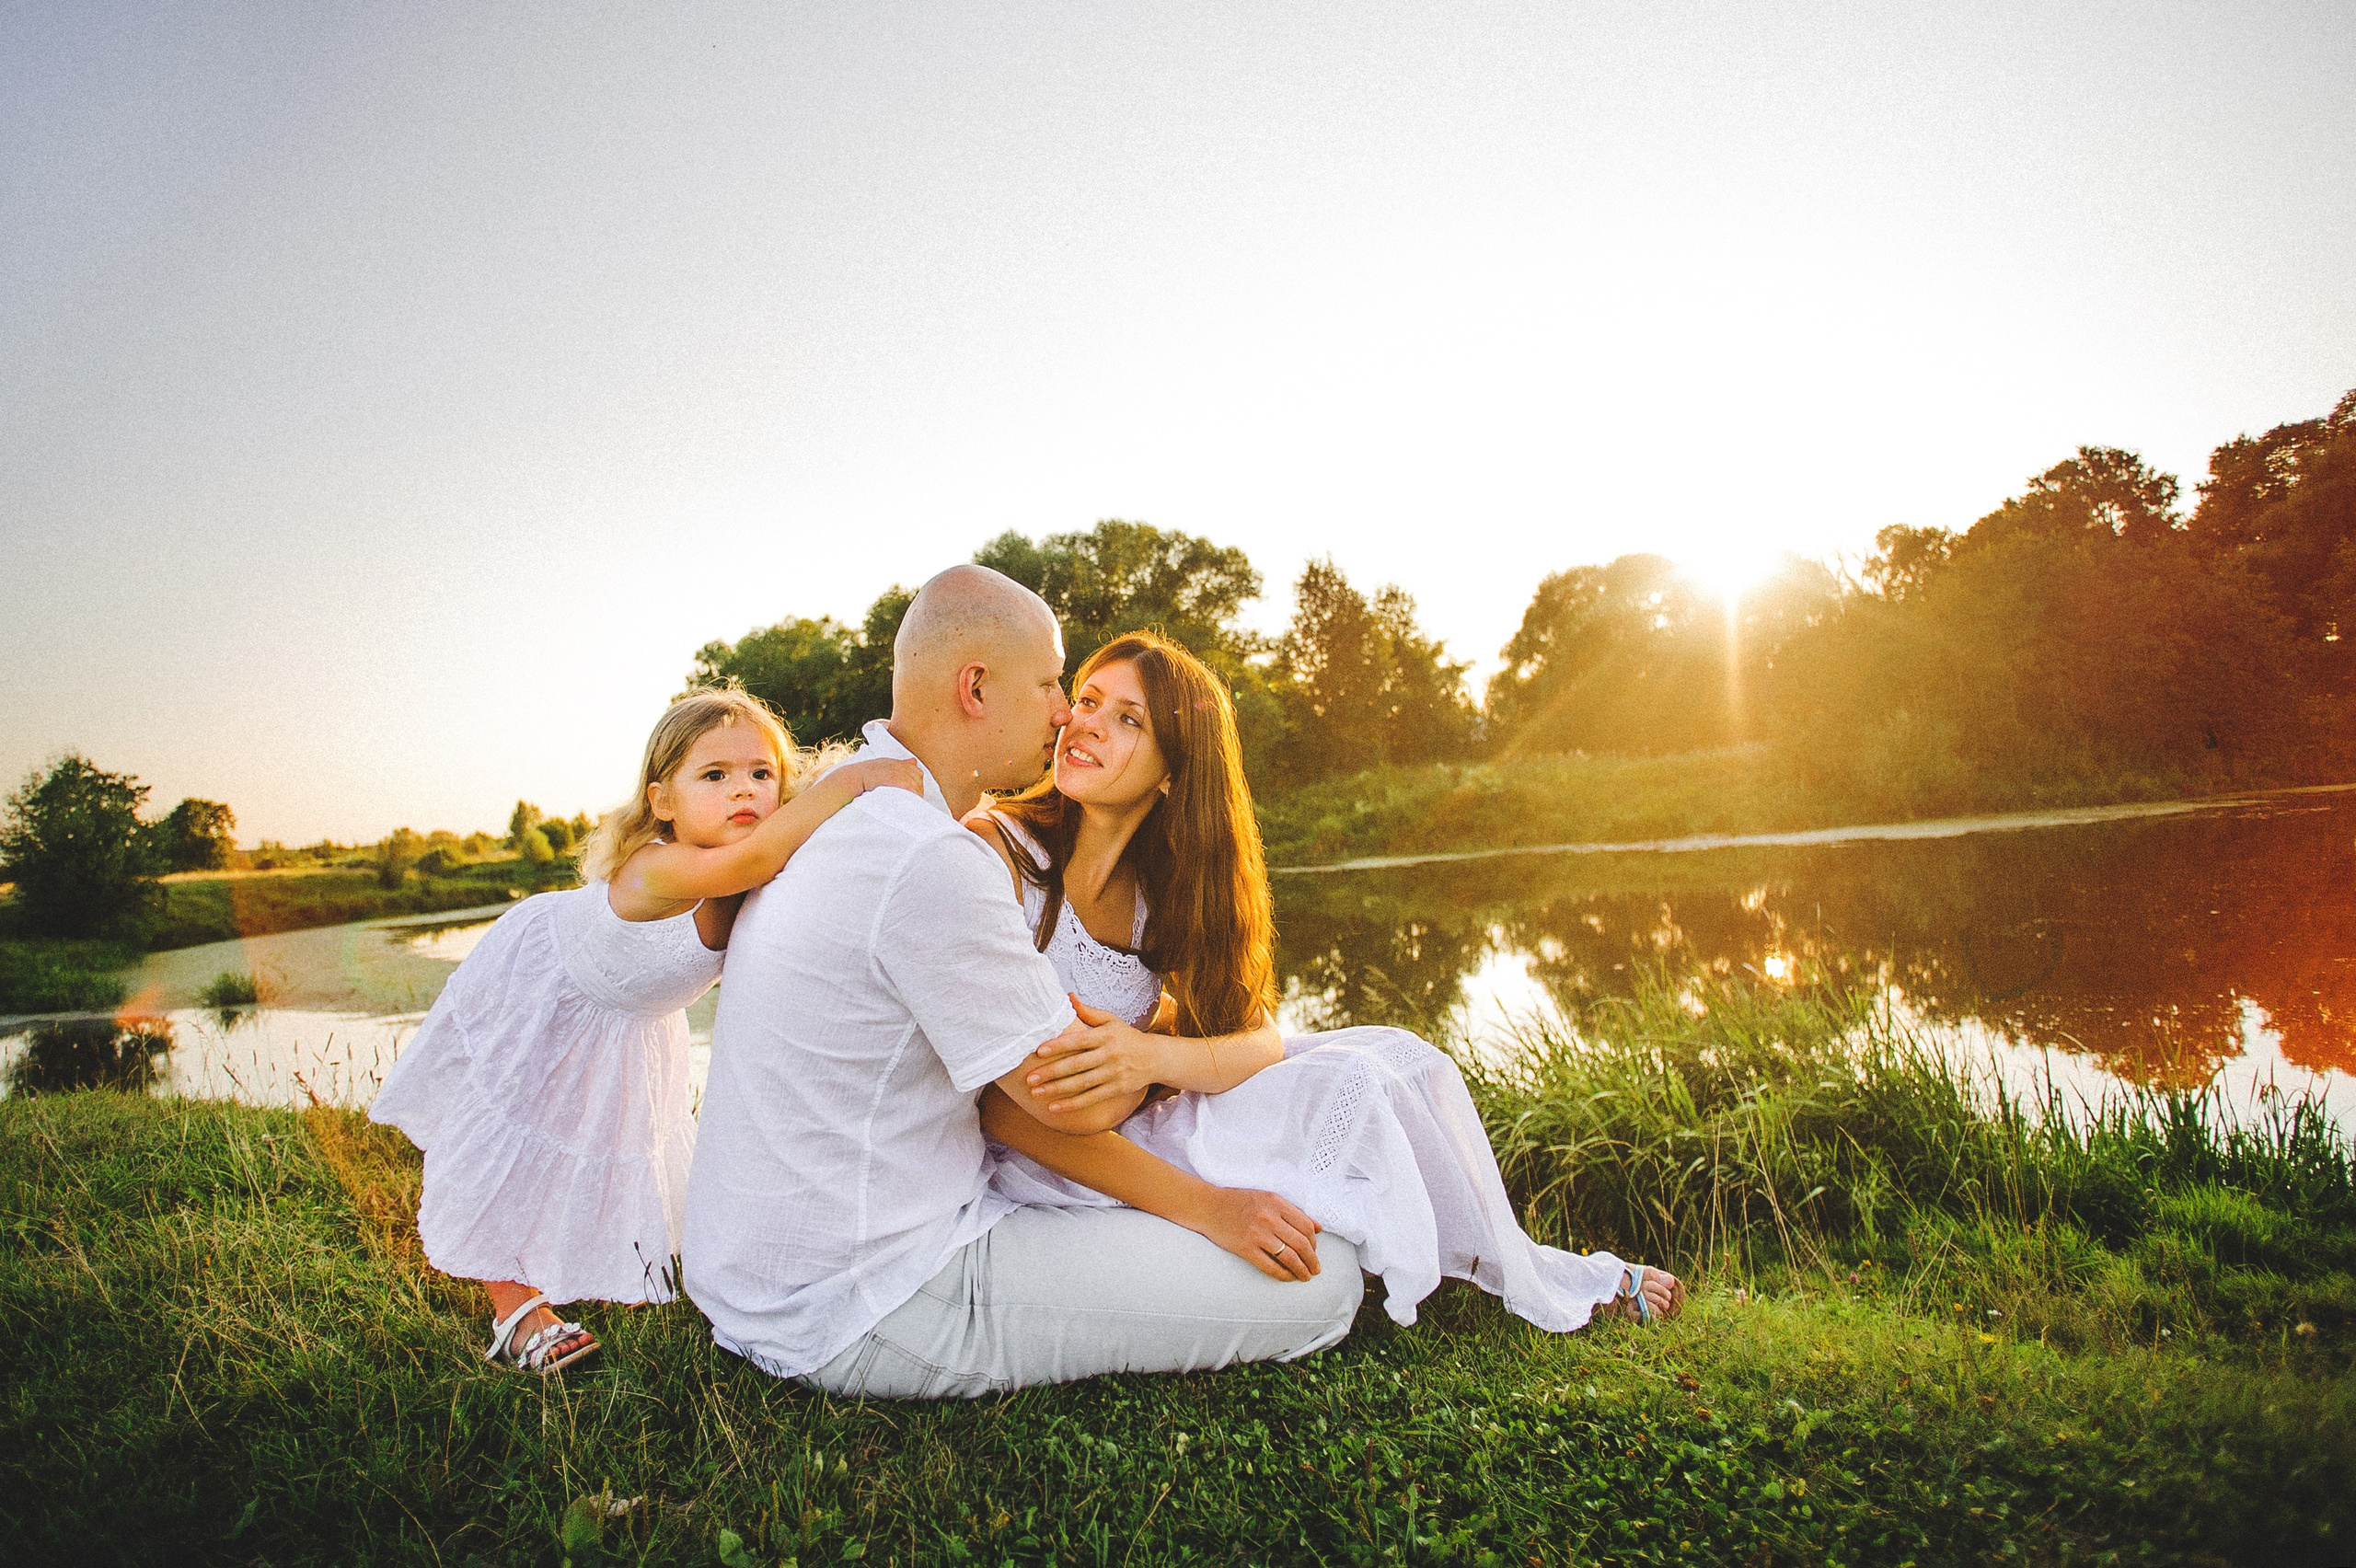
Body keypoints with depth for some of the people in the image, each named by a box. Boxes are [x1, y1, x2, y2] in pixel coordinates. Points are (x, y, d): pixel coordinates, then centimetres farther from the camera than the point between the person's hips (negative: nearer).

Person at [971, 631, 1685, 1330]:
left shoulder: (1159, 875, 0)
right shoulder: (996, 849, -20)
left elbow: (1259, 1036, -7)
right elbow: (997, 1103, -23)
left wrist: (1153, 1055, -31)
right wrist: (1199, 1207, -29)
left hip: (1142, 1119, 7)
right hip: (1046, 1167, -6)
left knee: (1399, 1057, -3)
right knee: (1346, 1087, -19)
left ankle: (1524, 1267, 19)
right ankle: (1535, 1285, 7)